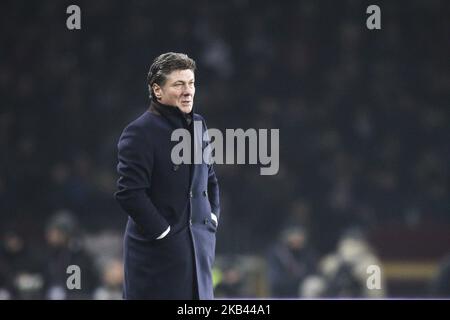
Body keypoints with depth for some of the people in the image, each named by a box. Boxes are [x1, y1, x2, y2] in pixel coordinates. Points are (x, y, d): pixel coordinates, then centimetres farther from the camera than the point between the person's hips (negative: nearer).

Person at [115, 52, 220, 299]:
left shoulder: (197, 125, 14)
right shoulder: (140, 133, -12)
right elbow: (129, 193, -17)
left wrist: (212, 217, 11)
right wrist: (163, 231, -16)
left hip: (199, 247, 7)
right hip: (157, 253, -7)